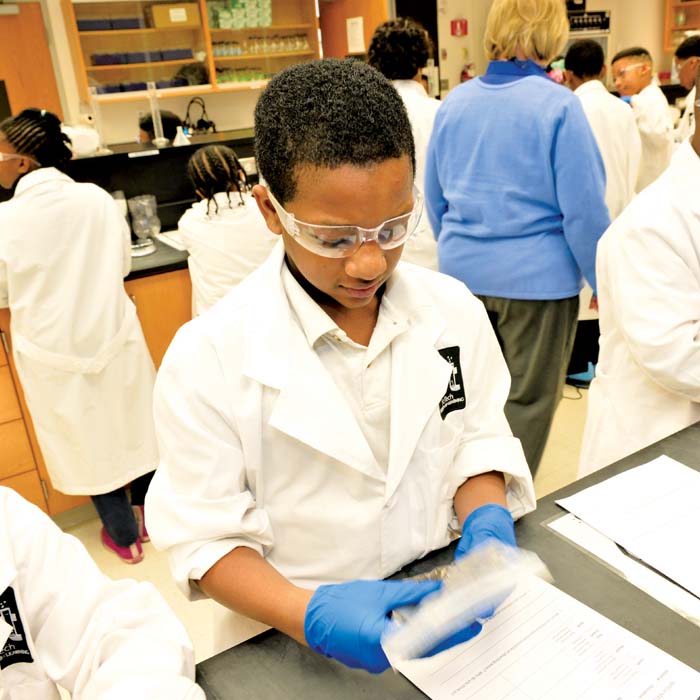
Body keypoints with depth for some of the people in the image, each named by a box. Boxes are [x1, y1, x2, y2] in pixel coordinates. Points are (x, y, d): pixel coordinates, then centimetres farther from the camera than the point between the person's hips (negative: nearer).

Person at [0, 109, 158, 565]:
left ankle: (125, 535, 30)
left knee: (86, 439, 14)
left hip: (53, 351, -3)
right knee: (134, 423, 20)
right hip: (112, 335, 3)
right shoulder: (98, 199, -9)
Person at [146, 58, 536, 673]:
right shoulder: (208, 357, -16)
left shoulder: (454, 311, -5)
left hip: (437, 607, 2)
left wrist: (486, 521, -13)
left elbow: (479, 438, 5)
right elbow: (205, 537, -11)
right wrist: (309, 614, -25)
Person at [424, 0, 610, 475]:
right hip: (536, 276, -5)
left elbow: (435, 199, 12)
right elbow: (584, 211, -13)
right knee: (528, 399, 10)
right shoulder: (558, 105, -12)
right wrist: (606, 286, -1)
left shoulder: (455, 103, 4)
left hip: (462, 272, 6)